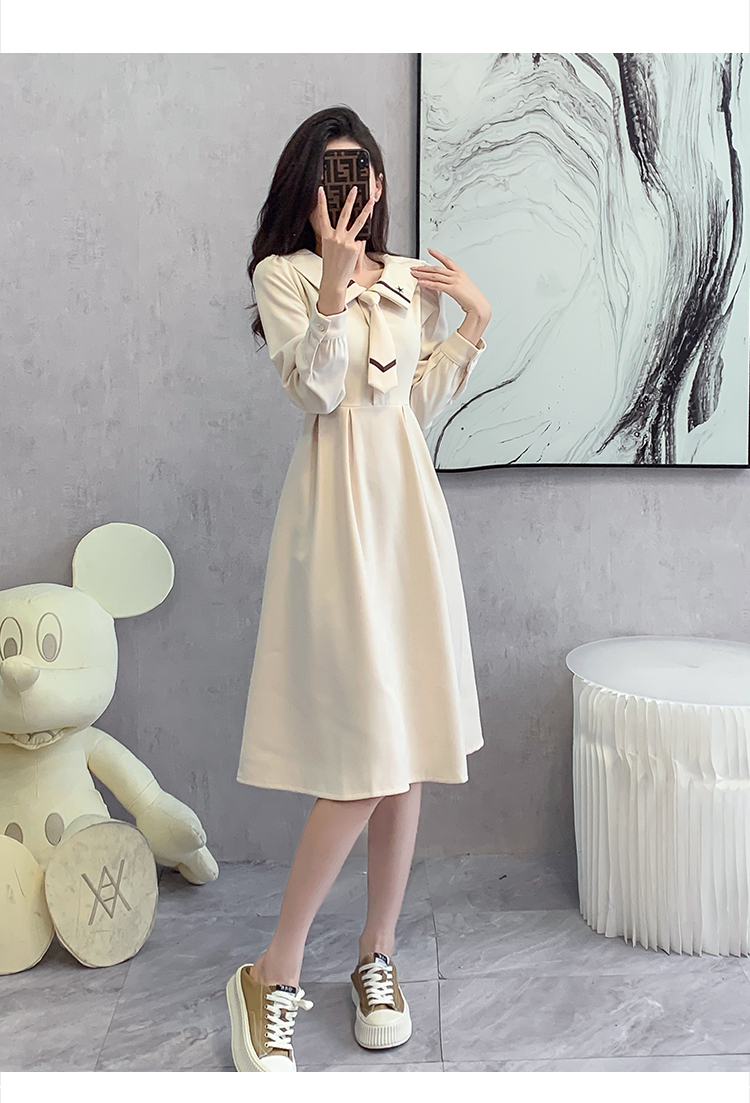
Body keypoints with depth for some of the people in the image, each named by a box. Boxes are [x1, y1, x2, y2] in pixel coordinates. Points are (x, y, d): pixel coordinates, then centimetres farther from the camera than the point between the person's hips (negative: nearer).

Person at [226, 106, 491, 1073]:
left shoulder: (411, 280, 16)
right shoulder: (283, 274, 2)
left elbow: (421, 401, 15)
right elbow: (317, 390, -10)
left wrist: (474, 322, 9)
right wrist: (333, 285, -19)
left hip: (409, 505, 6)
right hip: (337, 510, -6)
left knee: (409, 744, 6)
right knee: (368, 751, -11)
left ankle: (377, 955, 22)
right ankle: (273, 975, 5)